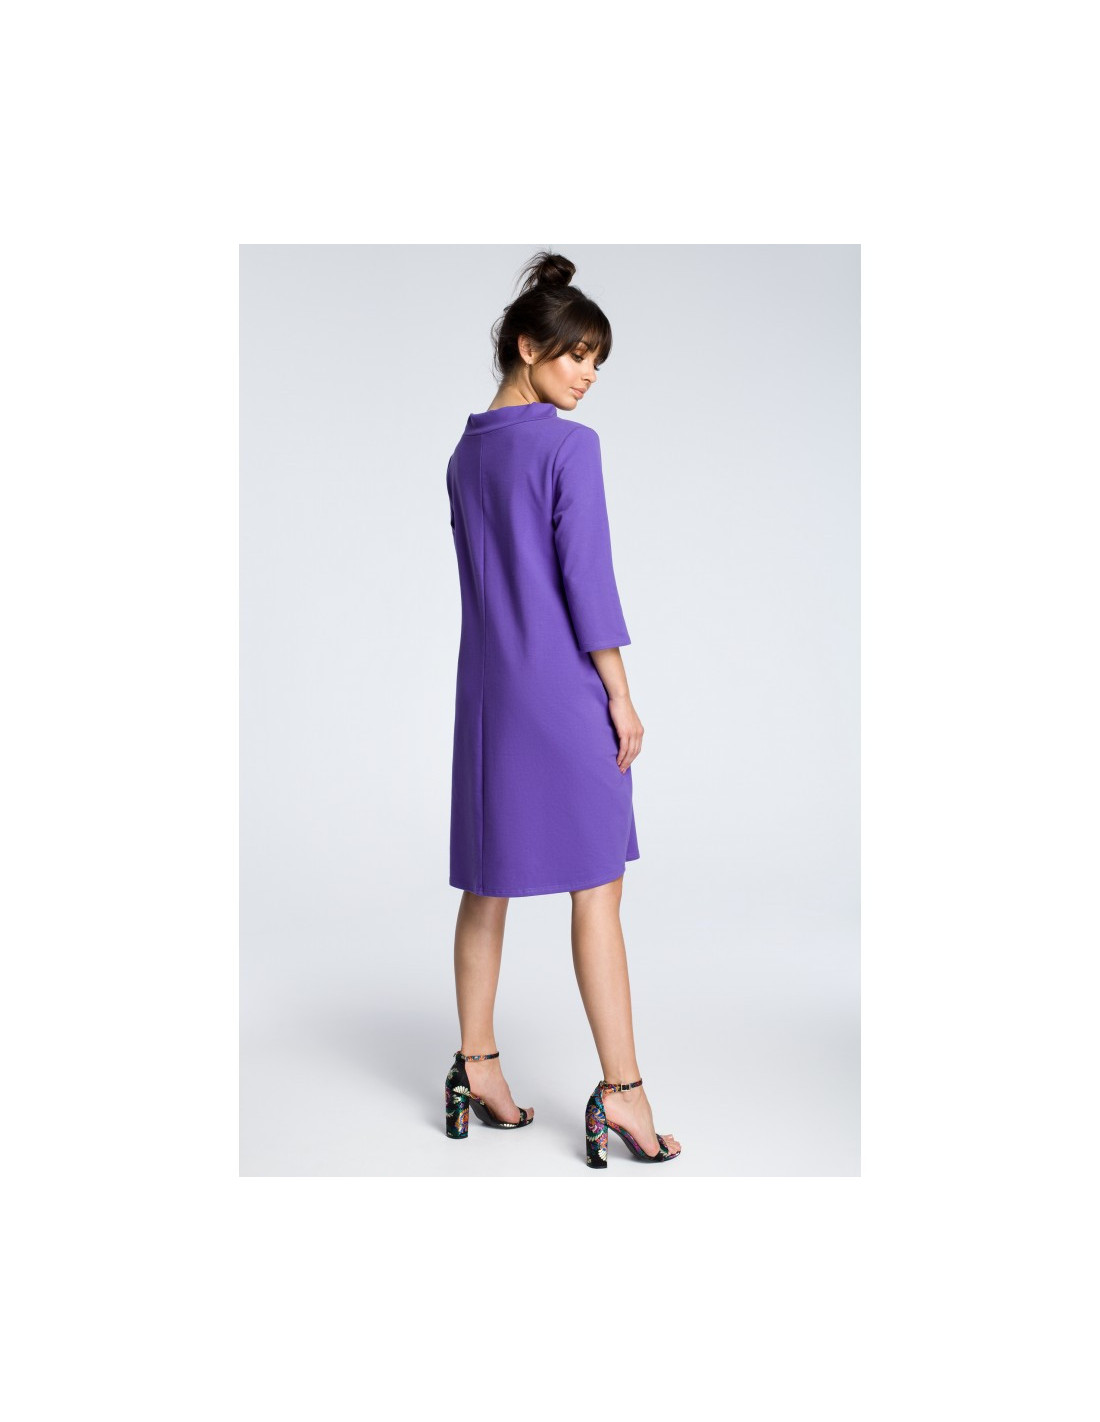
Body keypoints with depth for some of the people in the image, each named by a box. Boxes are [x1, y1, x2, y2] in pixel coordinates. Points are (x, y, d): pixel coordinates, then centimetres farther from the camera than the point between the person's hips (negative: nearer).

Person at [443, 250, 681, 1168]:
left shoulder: (467, 453, 12)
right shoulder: (570, 446, -10)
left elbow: (479, 576, 14)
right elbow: (586, 576, -13)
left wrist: (508, 662, 17)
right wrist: (621, 695, -8)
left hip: (487, 684, 7)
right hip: (565, 688, -7)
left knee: (488, 883, 13)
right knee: (597, 888, -1)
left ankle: (476, 1062, 23)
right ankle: (620, 1089, 5)